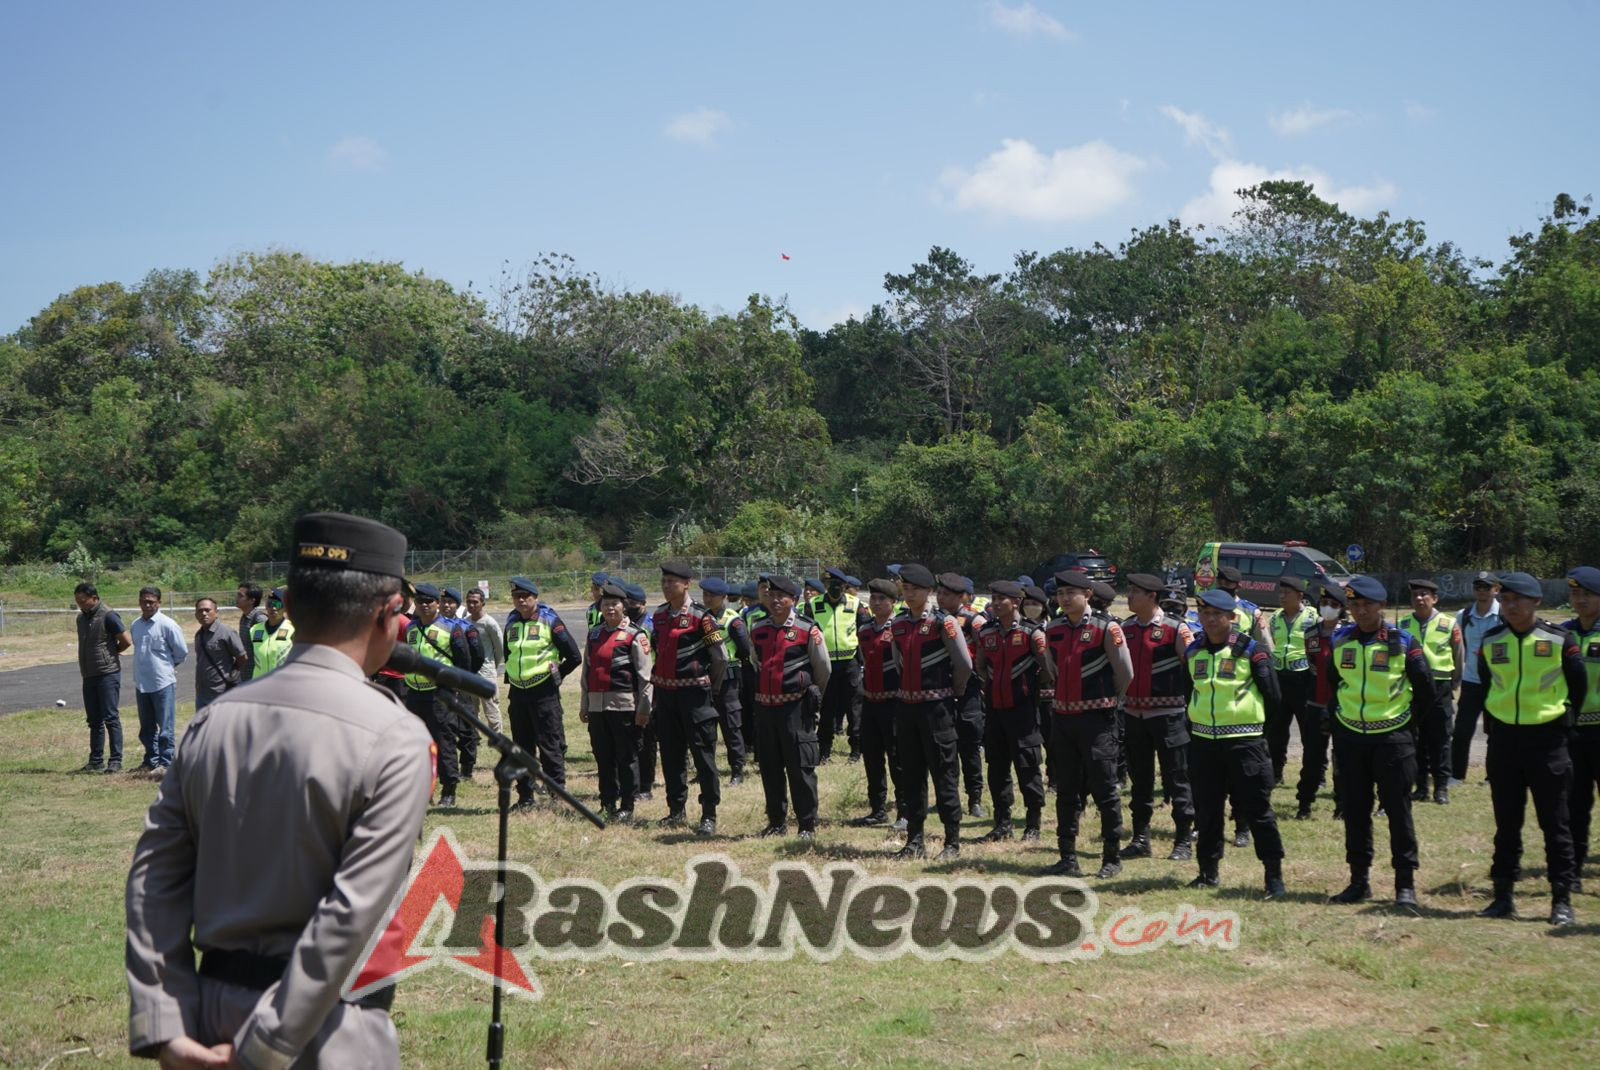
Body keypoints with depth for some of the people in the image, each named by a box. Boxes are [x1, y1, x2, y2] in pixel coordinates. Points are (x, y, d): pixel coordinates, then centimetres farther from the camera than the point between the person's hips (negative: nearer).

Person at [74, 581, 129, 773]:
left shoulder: (108, 616, -11)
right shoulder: (81, 618, 12)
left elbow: (126, 641, -11)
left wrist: (111, 653, 4)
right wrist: (83, 667, 12)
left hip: (108, 673, -7)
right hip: (89, 675, 7)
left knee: (110, 718, -7)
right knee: (94, 720, 10)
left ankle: (115, 761, -4)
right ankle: (96, 761, 15)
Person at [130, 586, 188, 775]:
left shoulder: (167, 625, -10)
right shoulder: (135, 626, 8)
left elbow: (182, 651, -3)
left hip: (163, 683, -6)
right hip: (141, 683, 6)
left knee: (166, 727, -5)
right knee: (147, 727, 14)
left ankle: (166, 763, -1)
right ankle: (151, 760, 25)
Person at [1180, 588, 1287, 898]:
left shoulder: (1249, 649, -7)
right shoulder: (1192, 651, 8)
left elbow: (1272, 693, -4)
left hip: (1244, 741, -5)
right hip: (1202, 741, 5)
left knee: (1257, 809, -2)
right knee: (1206, 810, 11)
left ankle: (1274, 875, 4)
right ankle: (1209, 870, 24)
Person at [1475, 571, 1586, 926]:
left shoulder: (1560, 640, -6)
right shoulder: (1490, 642, 3)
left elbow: (1578, 685, 5)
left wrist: (1562, 718, 9)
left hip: (1548, 738, -3)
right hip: (1503, 739, 3)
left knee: (1556, 823, 1)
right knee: (1506, 822, 9)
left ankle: (1562, 899, 7)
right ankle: (1503, 895, 16)